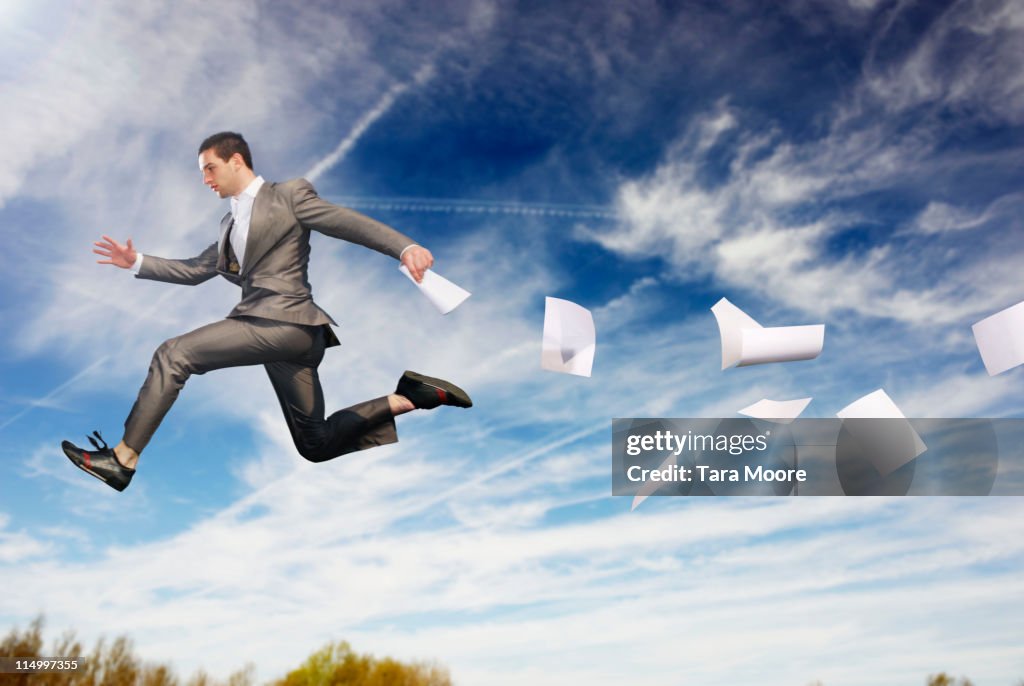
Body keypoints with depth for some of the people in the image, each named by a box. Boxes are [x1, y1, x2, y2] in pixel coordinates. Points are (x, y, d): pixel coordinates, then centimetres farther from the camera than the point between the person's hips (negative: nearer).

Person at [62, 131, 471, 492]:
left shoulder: (289, 194, 3)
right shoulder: (231, 223, 27)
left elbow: (352, 223, -7)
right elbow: (195, 271, 27)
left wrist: (405, 247, -22)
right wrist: (137, 263, 18)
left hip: (285, 322, -10)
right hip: (272, 328, 10)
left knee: (173, 354, -13)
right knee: (315, 444, 8)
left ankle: (123, 459, -7)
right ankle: (406, 399, 9)